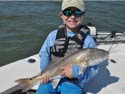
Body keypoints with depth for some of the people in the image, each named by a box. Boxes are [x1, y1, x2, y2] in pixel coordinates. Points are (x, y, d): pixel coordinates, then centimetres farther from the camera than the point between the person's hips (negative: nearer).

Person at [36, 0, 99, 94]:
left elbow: (93, 68, -10)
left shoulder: (88, 41, -9)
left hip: (73, 83, -2)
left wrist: (76, 72, -26)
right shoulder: (53, 35, -1)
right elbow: (44, 53, 12)